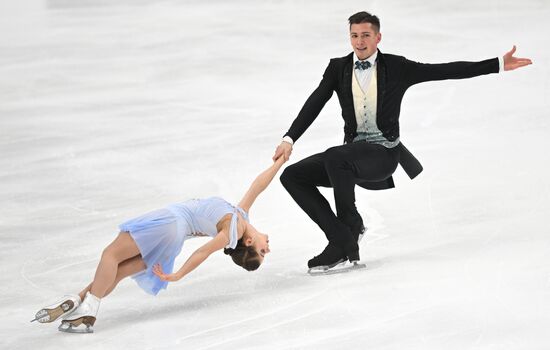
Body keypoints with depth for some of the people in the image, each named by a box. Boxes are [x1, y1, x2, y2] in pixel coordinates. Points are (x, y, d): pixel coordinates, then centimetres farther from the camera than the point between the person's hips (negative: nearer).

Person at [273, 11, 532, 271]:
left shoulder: (396, 67, -2)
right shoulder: (338, 68, 6)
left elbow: (447, 71, -3)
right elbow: (314, 105, -1)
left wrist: (499, 65, -8)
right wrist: (289, 139, -16)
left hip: (384, 153, -5)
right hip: (353, 153, 5)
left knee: (334, 157, -33)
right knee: (292, 176, -10)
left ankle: (351, 226, -13)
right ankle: (341, 240, -10)